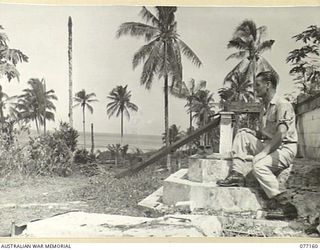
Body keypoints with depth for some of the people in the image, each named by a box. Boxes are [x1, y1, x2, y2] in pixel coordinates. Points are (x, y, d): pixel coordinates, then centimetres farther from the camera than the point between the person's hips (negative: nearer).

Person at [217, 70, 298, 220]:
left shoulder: (282, 105, -15)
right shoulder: (265, 106, 14)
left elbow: (281, 135, -27)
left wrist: (261, 154, -28)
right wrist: (250, 134, 1)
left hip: (284, 148, -9)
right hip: (269, 146, 9)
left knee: (259, 165, -33)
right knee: (242, 133, 2)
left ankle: (285, 207, -27)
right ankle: (237, 174, -10)